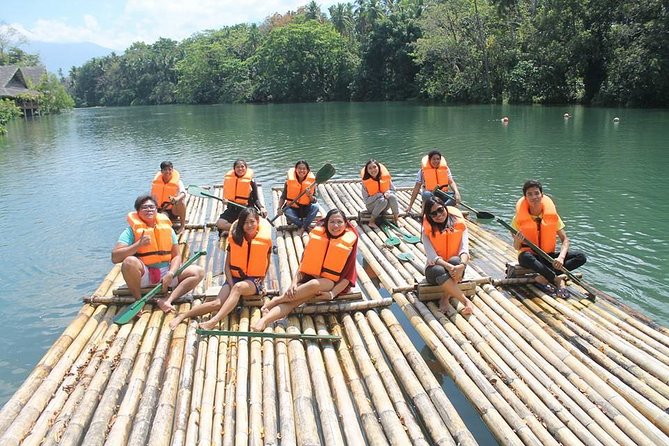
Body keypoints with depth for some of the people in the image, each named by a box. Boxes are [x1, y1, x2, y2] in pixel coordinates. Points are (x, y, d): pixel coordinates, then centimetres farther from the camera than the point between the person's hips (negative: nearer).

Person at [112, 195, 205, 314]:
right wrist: (139, 244, -25)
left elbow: (176, 255, 4)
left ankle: (167, 300, -23)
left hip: (166, 272, 4)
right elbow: (115, 257, -15)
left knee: (198, 272, -12)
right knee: (130, 261, -35)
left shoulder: (167, 227, 6)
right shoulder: (132, 230, -4)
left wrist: (170, 274, -15)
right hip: (143, 275, -3)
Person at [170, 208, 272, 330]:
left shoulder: (265, 239, -6)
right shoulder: (235, 238, -3)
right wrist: (231, 286, -12)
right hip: (234, 277, 2)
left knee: (239, 287, -38)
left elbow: (267, 262, 10)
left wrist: (261, 282, 3)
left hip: (254, 280, -2)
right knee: (217, 303, -24)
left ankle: (214, 321, -48)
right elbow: (227, 265, 0)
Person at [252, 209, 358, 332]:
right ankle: (265, 320, -45)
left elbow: (348, 276, -7)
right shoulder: (317, 235, -2)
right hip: (310, 277, 2)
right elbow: (304, 261, 0)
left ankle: (275, 300, -22)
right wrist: (294, 282, -14)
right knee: (292, 299, -28)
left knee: (314, 285, -36)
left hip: (333, 283, -2)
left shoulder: (349, 243, -7)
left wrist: (332, 294, -18)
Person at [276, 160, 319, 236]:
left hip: (306, 210, 0)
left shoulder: (311, 181, -9)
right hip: (293, 209, 0)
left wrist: (309, 195, -30)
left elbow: (314, 201, -9)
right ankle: (306, 226, -19)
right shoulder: (289, 181, -10)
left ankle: (302, 228, -21)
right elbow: (283, 197, -1)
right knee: (286, 211, -33)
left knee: (315, 207, -30)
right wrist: (279, 208, -15)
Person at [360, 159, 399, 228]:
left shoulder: (385, 177, -10)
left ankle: (396, 219, -15)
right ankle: (371, 221, -21)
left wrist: (387, 193, -22)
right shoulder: (365, 182, -17)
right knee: (382, 200, -33)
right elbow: (366, 200, -17)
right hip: (372, 206, -3)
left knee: (392, 197, -26)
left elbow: (393, 190, 3)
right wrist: (381, 194, -25)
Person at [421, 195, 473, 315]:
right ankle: (466, 301, -34)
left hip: (454, 268, 1)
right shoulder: (427, 230, -6)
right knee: (439, 271, -38)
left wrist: (462, 265, -36)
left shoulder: (459, 224, -3)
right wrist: (448, 266, -36)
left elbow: (464, 249, -14)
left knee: (455, 260, -35)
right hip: (435, 268, -1)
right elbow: (432, 256, -17)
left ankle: (445, 298, -26)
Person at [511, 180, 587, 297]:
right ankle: (558, 279, -26)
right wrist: (518, 241, -32)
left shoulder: (552, 215, -6)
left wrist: (561, 257, -24)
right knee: (526, 258, -40)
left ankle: (543, 277, -26)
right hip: (530, 255, -3)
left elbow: (565, 239, -5)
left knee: (581, 257, -16)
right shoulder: (519, 218, -11)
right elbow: (517, 248, -6)